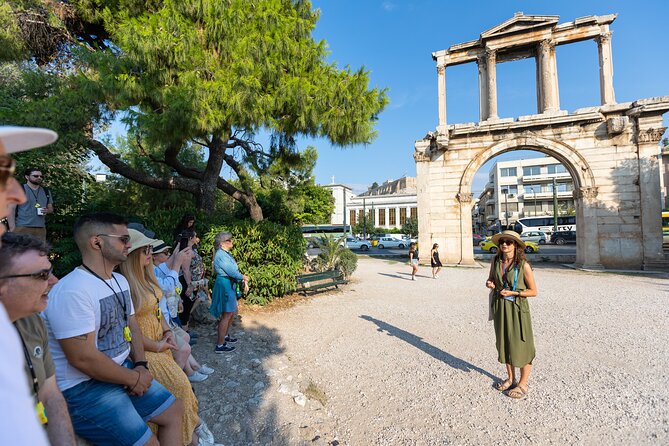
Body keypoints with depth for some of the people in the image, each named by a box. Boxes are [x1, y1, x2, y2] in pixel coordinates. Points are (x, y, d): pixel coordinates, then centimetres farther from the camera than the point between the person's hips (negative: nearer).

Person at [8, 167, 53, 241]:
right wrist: (12, 229, -10)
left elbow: (51, 208, 22)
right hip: (22, 228, -4)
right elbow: (11, 210, -2)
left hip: (40, 229, 4)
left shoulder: (46, 192, 15)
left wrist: (47, 211, -4)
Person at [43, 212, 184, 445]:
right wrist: (134, 378, -14)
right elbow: (83, 359, -26)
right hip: (83, 388, -9)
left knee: (175, 409, 11)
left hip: (123, 371, 9)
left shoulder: (120, 280, 6)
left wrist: (140, 365, -3)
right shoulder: (72, 291, -24)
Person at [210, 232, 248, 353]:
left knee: (233, 312, 20)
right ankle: (220, 345, 4)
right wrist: (243, 277, -7)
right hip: (225, 284, -10)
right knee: (226, 315, -4)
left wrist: (242, 279, 2)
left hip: (230, 285, 10)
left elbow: (234, 269, 13)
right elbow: (231, 271, -22)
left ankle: (225, 335, 37)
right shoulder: (221, 255, -19)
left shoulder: (226, 253, 13)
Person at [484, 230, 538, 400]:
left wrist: (513, 293, -17)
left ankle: (523, 384, 25)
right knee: (504, 343, 16)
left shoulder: (523, 265, -13)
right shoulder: (495, 262, 0)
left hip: (517, 308, -5)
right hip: (500, 307, 5)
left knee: (520, 344, 6)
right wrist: (489, 283, -7)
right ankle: (511, 379, 34)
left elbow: (533, 291, -7)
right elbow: (490, 279, 15)